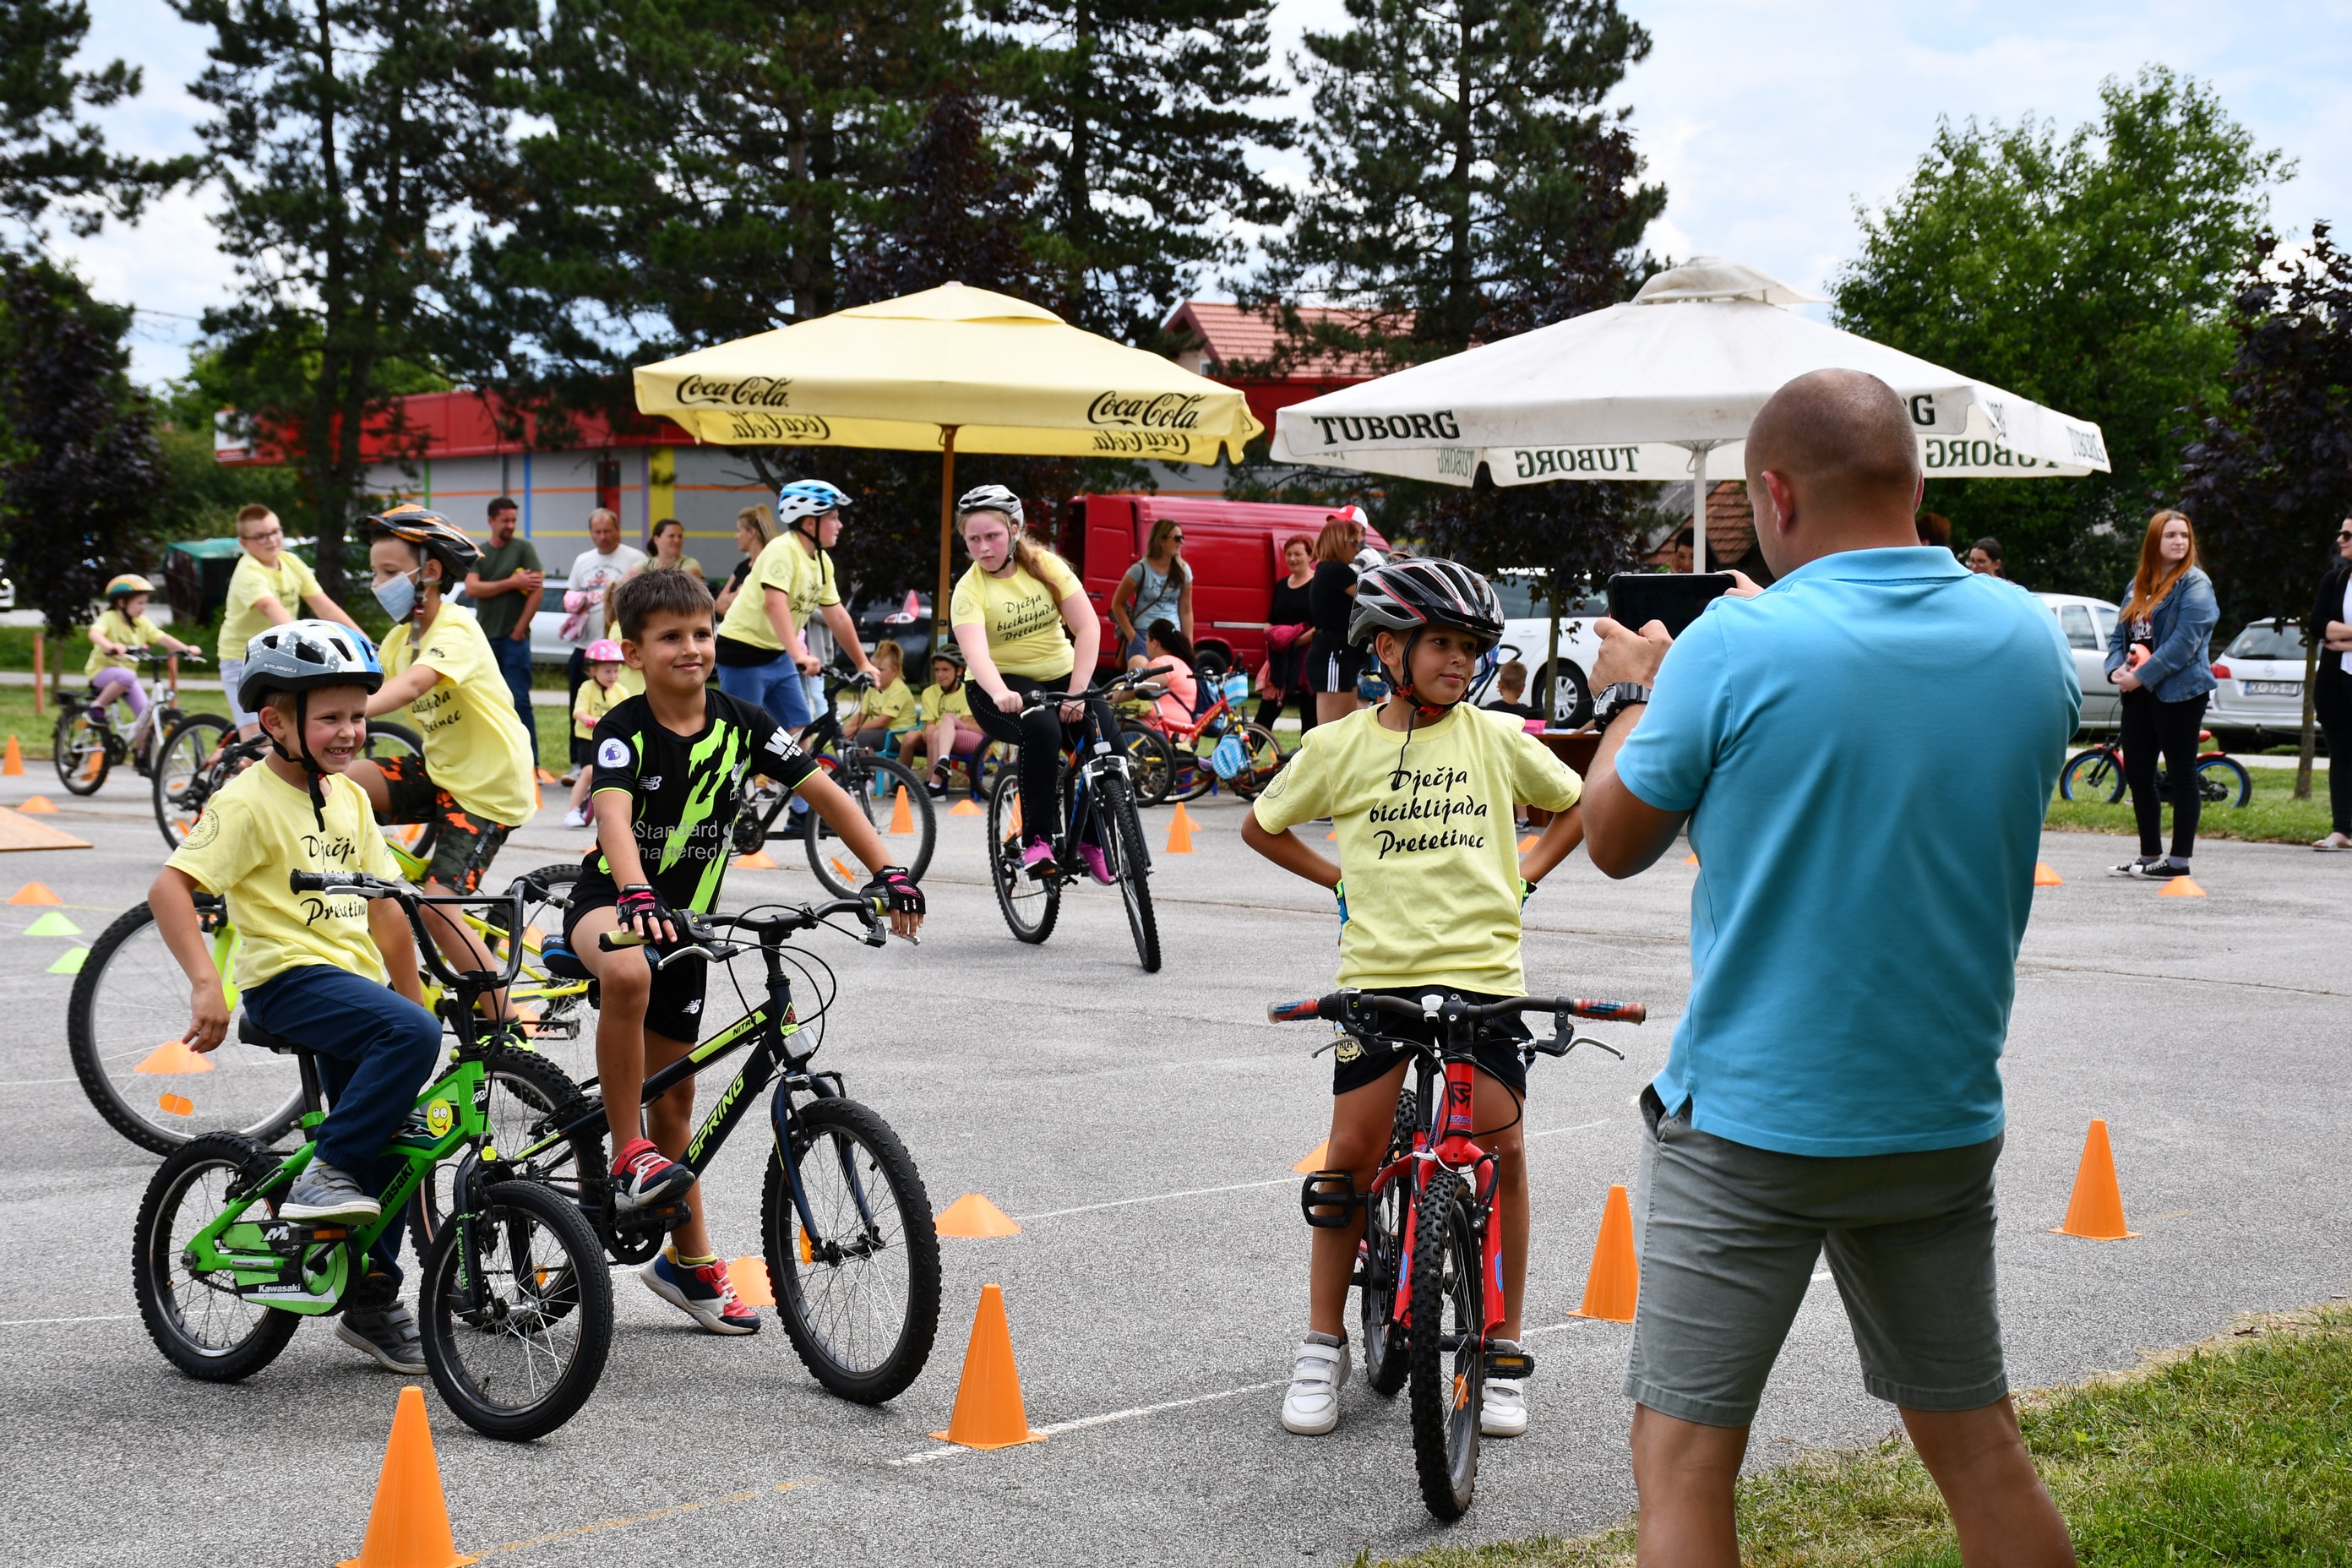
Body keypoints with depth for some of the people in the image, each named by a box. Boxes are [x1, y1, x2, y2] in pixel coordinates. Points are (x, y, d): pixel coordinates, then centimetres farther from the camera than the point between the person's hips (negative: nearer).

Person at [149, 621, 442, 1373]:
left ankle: (371, 1301, 18)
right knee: (411, 1035, -31)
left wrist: (412, 995, 20)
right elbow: (170, 886, -18)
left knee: (391, 1138, 6)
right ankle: (326, 1172, -19)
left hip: (354, 976, 8)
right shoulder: (249, 801, -9)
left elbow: (384, 907, 20)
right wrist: (205, 984, -28)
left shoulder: (349, 798, 14)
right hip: (288, 974, -8)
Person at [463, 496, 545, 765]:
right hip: (483, 639, 4)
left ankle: (530, 763, -8)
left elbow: (538, 591, -6)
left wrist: (519, 631, -9)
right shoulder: (478, 554, 11)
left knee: (519, 700, -9)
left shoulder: (524, 548, 2)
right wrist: (512, 583, -12)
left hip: (514, 638, -4)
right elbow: (472, 589, -4)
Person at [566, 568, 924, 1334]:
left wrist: (886, 872, -18)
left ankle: (688, 1259, 26)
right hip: (610, 904, -4)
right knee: (629, 972, -41)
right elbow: (613, 816, -34)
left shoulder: (741, 724, -6)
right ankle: (628, 1154, -27)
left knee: (674, 1094, 12)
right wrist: (639, 896, -53)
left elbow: (824, 793, -5)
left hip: (686, 919, 4)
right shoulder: (625, 730, -17)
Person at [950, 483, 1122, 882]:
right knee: (1041, 727, -36)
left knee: (1108, 738, -23)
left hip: (1060, 676, 3)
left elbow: (1088, 627, -11)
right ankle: (1036, 838, -23)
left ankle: (1093, 840, -2)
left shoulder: (1045, 565, -5)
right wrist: (1000, 695, -50)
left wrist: (1076, 693, -23)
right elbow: (976, 652, -29)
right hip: (1002, 688, -3)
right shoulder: (969, 590, -12)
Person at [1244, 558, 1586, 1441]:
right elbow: (1262, 826, 16)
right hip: (1378, 972, 0)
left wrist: (1524, 874, 10)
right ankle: (1323, 1350, 13)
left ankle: (1503, 1354, 10)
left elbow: (1576, 805, 20)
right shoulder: (1341, 746, 2)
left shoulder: (1496, 739, 4)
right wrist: (1339, 878, 9)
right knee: (1352, 1154, 0)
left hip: (1482, 971, 1)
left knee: (1501, 1151, -2)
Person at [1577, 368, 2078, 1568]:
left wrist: (1635, 694, 15)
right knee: (1976, 1444, 17)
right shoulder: (2025, 636, 0)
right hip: (1946, 1118, 5)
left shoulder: (1735, 647, -16)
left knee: (1683, 1461, 3)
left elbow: (1615, 839, -3)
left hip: (1750, 1123, -5)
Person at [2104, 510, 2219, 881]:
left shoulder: (2194, 584, -7)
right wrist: (2117, 669, -5)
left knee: (2181, 776, -2)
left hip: (2179, 693, -7)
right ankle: (2149, 855, 21)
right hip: (2139, 694, 7)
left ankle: (2179, 861, 2)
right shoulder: (2137, 585, 15)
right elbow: (2120, 635, 16)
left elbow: (2184, 642, -17)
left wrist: (2141, 676, -18)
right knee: (2137, 776, 10)